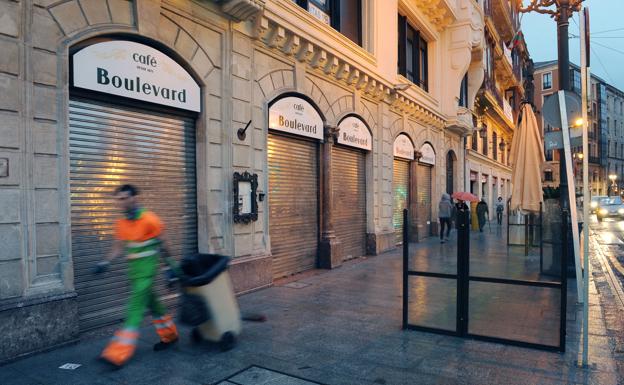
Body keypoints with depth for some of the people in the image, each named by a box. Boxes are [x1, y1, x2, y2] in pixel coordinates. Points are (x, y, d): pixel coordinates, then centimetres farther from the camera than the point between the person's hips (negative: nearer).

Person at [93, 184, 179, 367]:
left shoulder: (149, 219, -15)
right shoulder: (121, 224, 6)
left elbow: (162, 245, -7)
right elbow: (118, 248, 13)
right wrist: (105, 263, -2)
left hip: (146, 270, -8)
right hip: (134, 270, 8)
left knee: (135, 308, -9)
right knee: (151, 303, 18)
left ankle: (118, 354, -7)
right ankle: (169, 335, 36)